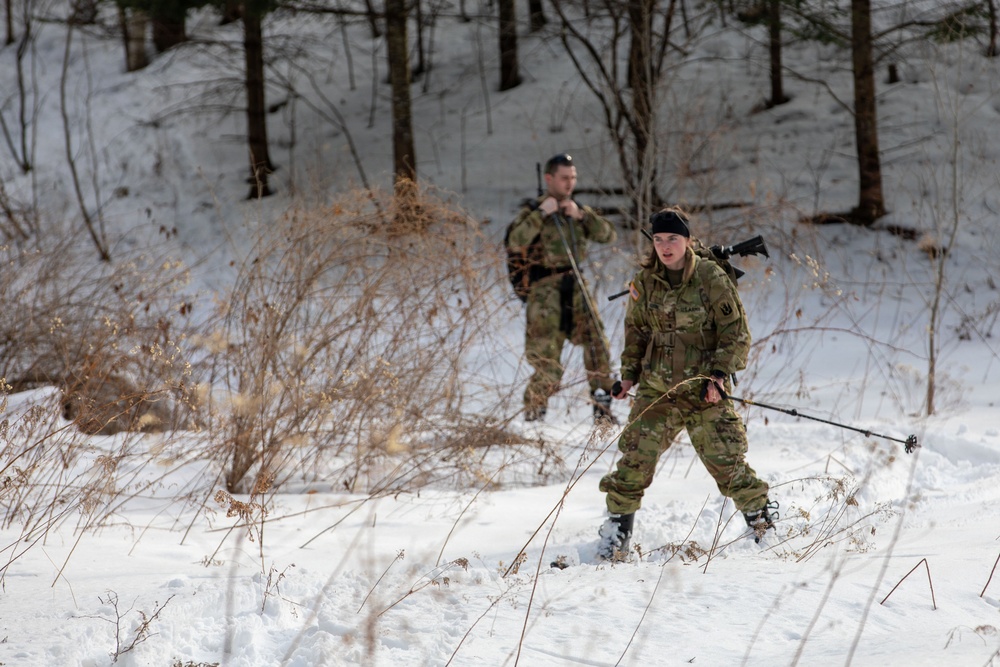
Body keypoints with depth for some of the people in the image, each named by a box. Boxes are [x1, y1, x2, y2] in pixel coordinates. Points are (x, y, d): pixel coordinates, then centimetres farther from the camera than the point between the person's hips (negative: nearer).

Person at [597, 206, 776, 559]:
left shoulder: (711, 279, -7)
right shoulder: (645, 282, 5)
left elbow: (736, 333, -4)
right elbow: (636, 332, 18)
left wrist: (719, 375, -12)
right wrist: (629, 374, 10)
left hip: (705, 390, -3)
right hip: (657, 390, 3)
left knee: (726, 461, -5)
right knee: (635, 457, -7)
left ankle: (762, 520, 15)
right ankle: (617, 526, 7)